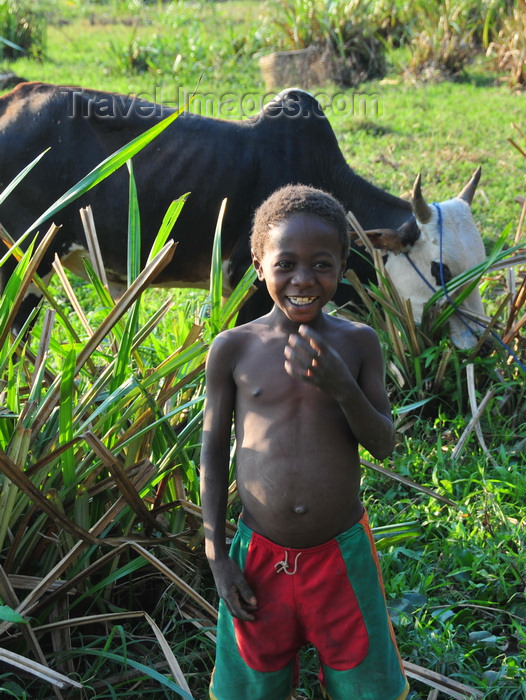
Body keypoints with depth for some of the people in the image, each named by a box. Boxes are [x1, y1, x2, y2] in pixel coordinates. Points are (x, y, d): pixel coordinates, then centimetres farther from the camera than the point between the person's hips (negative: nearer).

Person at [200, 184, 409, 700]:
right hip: (260, 558, 0)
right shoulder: (233, 348, -6)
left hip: (343, 555, 0)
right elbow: (213, 450, 0)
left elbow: (384, 445, -3)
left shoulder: (358, 342, -4)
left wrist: (340, 386, -22)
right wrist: (216, 555, -2)